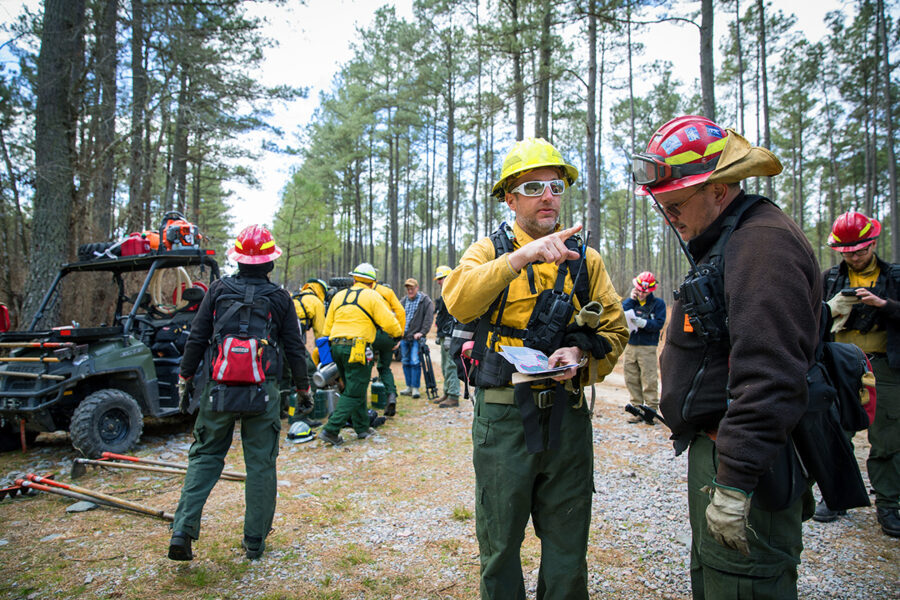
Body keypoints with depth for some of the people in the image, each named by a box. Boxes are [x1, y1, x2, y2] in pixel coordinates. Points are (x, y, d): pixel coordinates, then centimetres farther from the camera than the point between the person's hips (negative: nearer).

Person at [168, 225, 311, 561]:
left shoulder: (218, 290, 3)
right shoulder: (279, 298, 1)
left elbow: (196, 339, 4)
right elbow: (294, 348, 5)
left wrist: (185, 377, 15)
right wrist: (303, 387, 15)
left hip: (219, 390, 1)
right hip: (263, 392, -1)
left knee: (205, 458, 15)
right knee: (261, 464, 8)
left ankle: (182, 531, 6)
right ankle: (255, 541, 16)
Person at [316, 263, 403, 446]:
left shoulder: (338, 296, 16)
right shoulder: (372, 296, -2)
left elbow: (328, 325, 18)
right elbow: (388, 321, -7)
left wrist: (331, 346, 26)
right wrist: (397, 334, 13)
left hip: (336, 346, 7)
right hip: (357, 348, -7)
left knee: (353, 388, 18)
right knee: (354, 393, -2)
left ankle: (362, 428, 23)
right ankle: (330, 430, -9)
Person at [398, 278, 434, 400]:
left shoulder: (425, 301, -3)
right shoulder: (403, 301, 15)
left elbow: (429, 318, -9)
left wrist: (422, 332, -18)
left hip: (416, 337, -6)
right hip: (404, 337, 6)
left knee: (415, 362, -10)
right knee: (406, 362, 10)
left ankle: (415, 388, -3)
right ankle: (409, 387, 19)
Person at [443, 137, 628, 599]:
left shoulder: (585, 260, 9)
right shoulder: (489, 251, 1)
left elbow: (614, 329, 6)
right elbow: (459, 301, -19)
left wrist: (582, 355, -14)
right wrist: (521, 255, -30)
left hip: (568, 416, 2)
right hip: (503, 416, -2)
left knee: (567, 545, 15)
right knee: (500, 543, 12)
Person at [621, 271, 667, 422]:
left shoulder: (658, 303, 3)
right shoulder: (630, 301, 14)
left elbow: (658, 324, -8)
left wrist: (642, 322, -20)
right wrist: (631, 299, -5)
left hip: (647, 348, -4)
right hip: (629, 346, 4)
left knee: (649, 381, -5)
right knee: (631, 381, 5)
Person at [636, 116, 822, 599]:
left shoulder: (762, 242, -18)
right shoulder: (726, 243, 16)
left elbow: (768, 376, -27)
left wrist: (734, 484, -26)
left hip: (747, 465, -11)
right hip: (714, 449, 11)